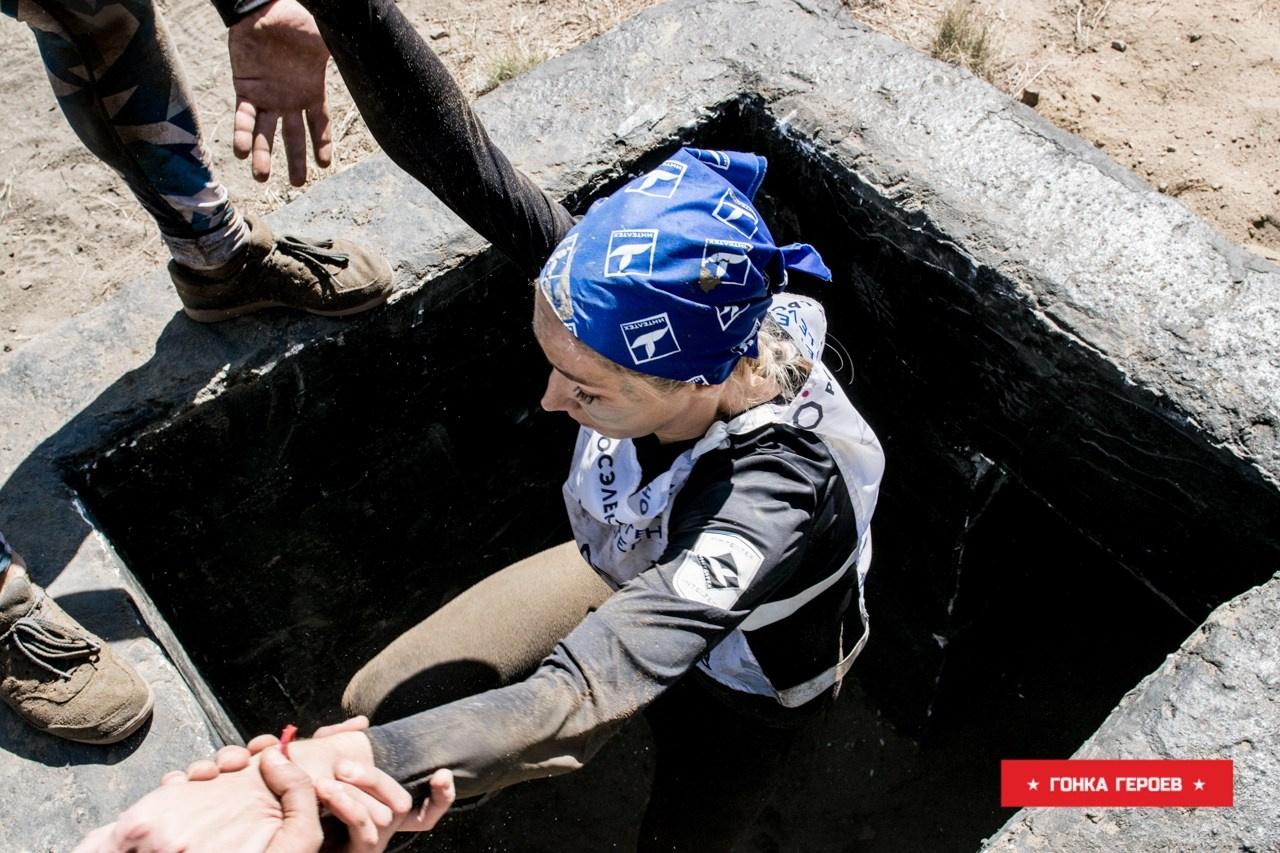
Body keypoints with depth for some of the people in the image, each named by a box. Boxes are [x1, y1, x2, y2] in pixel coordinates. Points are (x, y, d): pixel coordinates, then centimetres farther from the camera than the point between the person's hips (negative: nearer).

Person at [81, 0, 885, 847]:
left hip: (739, 678, -3)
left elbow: (577, 699, -54)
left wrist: (336, 766, -65)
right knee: (379, 700, 4)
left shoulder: (775, 491, -47)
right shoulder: (647, 314, -33)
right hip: (626, 575, 4)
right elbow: (455, 154, -36)